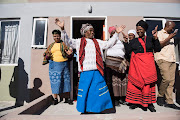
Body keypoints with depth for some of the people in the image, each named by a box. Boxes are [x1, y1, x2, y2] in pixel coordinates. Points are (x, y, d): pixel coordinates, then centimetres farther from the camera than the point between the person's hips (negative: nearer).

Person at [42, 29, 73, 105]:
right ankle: (55, 98, 16)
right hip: (54, 65, 2)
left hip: (64, 64, -1)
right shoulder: (51, 45, 17)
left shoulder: (64, 44, 9)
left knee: (65, 80, 1)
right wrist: (47, 56, -4)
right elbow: (46, 54, 20)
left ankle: (66, 98, 13)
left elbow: (68, 51, 3)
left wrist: (69, 53, -21)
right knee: (55, 81, 3)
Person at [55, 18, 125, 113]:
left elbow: (109, 44, 20)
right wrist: (63, 29, -11)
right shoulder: (79, 42, 10)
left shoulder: (98, 42, 18)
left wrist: (116, 33, 14)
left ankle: (97, 109, 27)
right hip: (85, 72, -2)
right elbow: (68, 42, 1)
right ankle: (84, 110, 26)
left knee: (100, 91, 7)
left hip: (97, 71, 3)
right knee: (84, 91, 6)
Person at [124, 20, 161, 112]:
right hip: (136, 64, 0)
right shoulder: (133, 41, 12)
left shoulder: (150, 39, 12)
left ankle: (149, 103, 15)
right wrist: (126, 41, -2)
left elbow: (158, 49, 2)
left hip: (148, 64, 0)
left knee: (148, 83, 1)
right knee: (135, 83, 0)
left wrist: (155, 38, -5)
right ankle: (135, 102, 15)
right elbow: (127, 51, 4)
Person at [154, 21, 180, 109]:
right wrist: (169, 38, -8)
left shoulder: (170, 35, 27)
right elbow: (159, 45, -10)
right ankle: (160, 96, 5)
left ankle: (169, 102, 6)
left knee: (171, 81, 1)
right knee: (166, 79, -16)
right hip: (163, 59, -7)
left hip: (172, 60, 8)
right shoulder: (159, 33, 4)